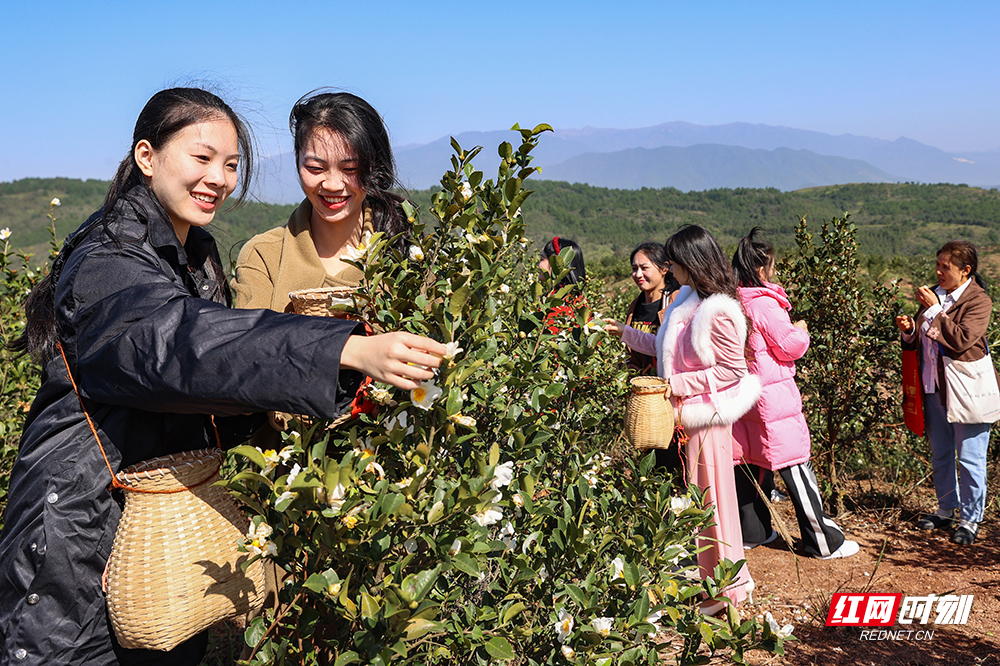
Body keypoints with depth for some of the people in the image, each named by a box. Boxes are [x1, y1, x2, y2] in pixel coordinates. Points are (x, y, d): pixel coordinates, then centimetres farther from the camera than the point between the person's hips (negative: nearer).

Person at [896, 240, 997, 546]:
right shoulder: (934, 294, 9)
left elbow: (961, 339, -24)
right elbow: (920, 341, 18)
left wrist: (934, 309, -20)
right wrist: (909, 330, -4)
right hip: (935, 386, 7)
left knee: (970, 458, 1)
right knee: (940, 455, 16)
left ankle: (970, 519, 14)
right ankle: (947, 510, 31)